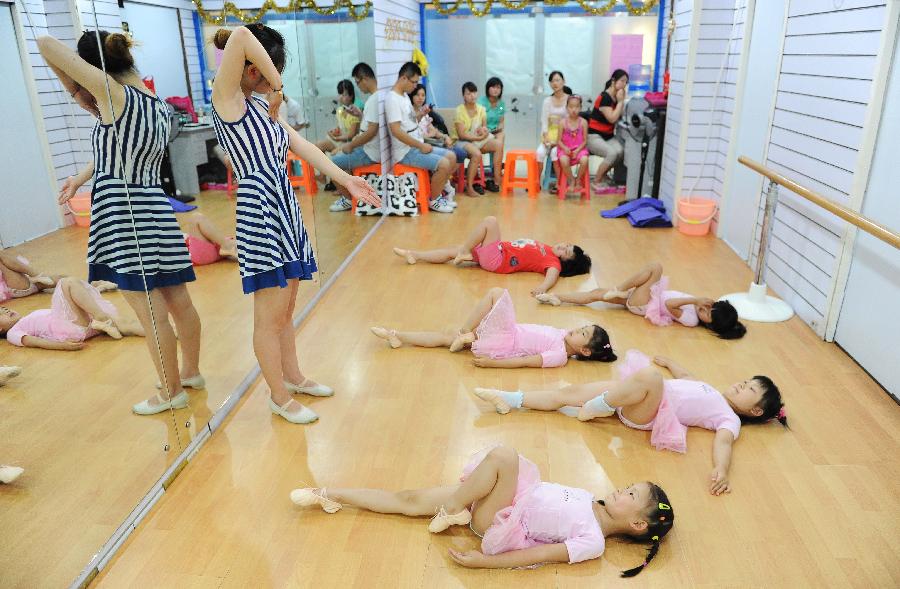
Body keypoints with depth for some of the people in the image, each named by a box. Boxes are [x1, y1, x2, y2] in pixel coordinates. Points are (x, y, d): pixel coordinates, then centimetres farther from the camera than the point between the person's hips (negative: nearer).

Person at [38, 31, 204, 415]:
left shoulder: (114, 92, -11)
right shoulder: (158, 105, 12)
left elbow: (46, 44, -9)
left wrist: (75, 90, 4)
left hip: (121, 212, -8)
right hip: (156, 207, 8)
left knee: (152, 315, 1)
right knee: (179, 303, 15)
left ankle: (172, 391, 13)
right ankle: (191, 370, 31)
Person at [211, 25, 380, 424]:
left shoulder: (259, 108, 17)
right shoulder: (227, 99, -7)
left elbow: (303, 147, 15)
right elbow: (240, 38, -22)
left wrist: (346, 179, 12)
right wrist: (277, 87, -11)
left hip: (285, 209, 9)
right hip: (259, 211, -9)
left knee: (286, 308, 19)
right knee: (270, 316, 1)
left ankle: (292, 377, 35)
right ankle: (280, 398, 16)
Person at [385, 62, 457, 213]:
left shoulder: (405, 96, 12)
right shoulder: (392, 99, -18)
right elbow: (397, 131, -26)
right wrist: (421, 145, -21)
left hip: (417, 146, 10)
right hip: (406, 151, -10)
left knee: (451, 157, 8)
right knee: (443, 164, -22)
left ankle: (438, 194, 16)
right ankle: (434, 201, -2)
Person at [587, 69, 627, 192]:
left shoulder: (617, 97, 8)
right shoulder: (605, 97, -17)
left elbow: (622, 116, 2)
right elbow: (612, 119, -23)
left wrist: (622, 100, -5)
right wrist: (620, 101, -15)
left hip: (608, 135, 7)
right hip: (594, 136, -7)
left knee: (620, 151, -21)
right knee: (612, 153, -30)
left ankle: (603, 175, 3)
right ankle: (597, 182, -13)